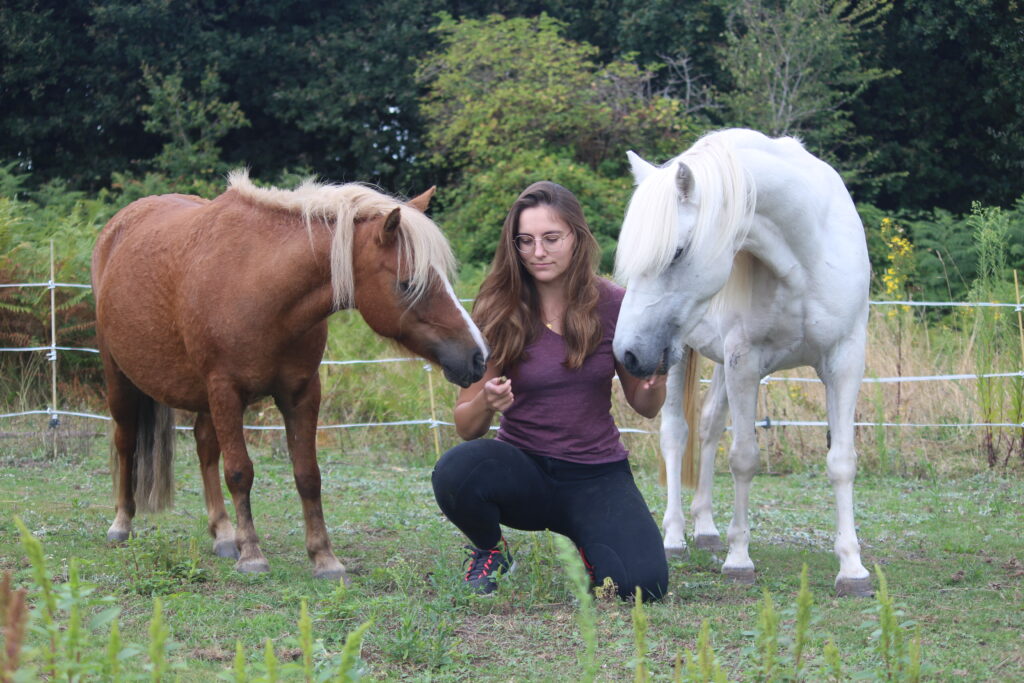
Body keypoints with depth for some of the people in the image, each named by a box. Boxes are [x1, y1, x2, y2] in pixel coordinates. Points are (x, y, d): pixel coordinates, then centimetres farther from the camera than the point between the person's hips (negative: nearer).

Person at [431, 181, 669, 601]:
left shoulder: (611, 305, -4)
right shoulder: (500, 313, -7)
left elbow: (644, 407, 7)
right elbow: (465, 427, -6)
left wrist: (656, 380, -17)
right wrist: (485, 403, -29)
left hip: (597, 475, 1)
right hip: (524, 470, -1)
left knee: (643, 586, -24)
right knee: (453, 471, -35)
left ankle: (583, 544, 14)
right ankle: (489, 551, 1)